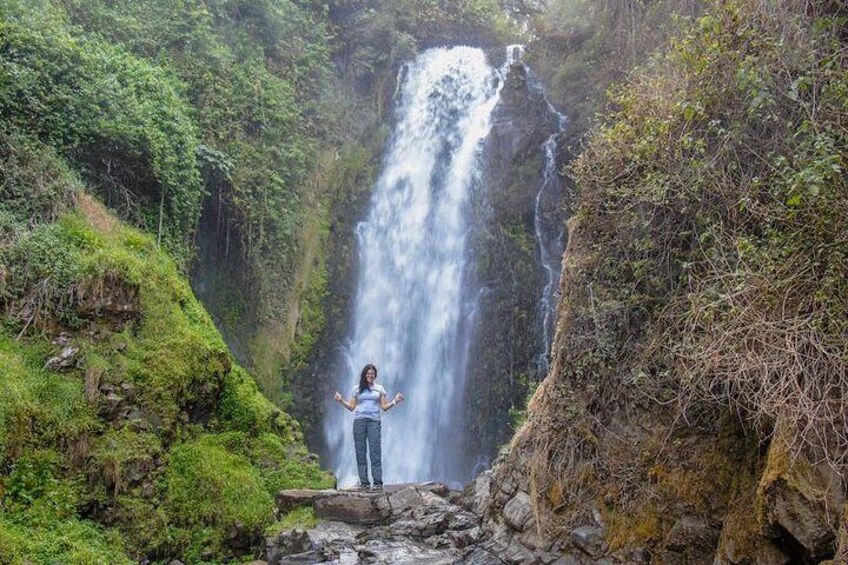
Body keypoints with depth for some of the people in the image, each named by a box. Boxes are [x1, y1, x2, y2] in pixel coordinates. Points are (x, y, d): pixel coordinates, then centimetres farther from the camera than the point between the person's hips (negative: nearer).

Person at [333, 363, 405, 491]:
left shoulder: (379, 389, 13)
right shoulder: (357, 389, 13)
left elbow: (384, 407, 9)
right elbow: (351, 407, 11)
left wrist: (395, 401, -4)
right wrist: (341, 400, -2)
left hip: (374, 421, -1)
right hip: (359, 421, 1)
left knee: (375, 452, -8)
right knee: (360, 452, -2)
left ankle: (378, 482, -9)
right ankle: (364, 482, 1)